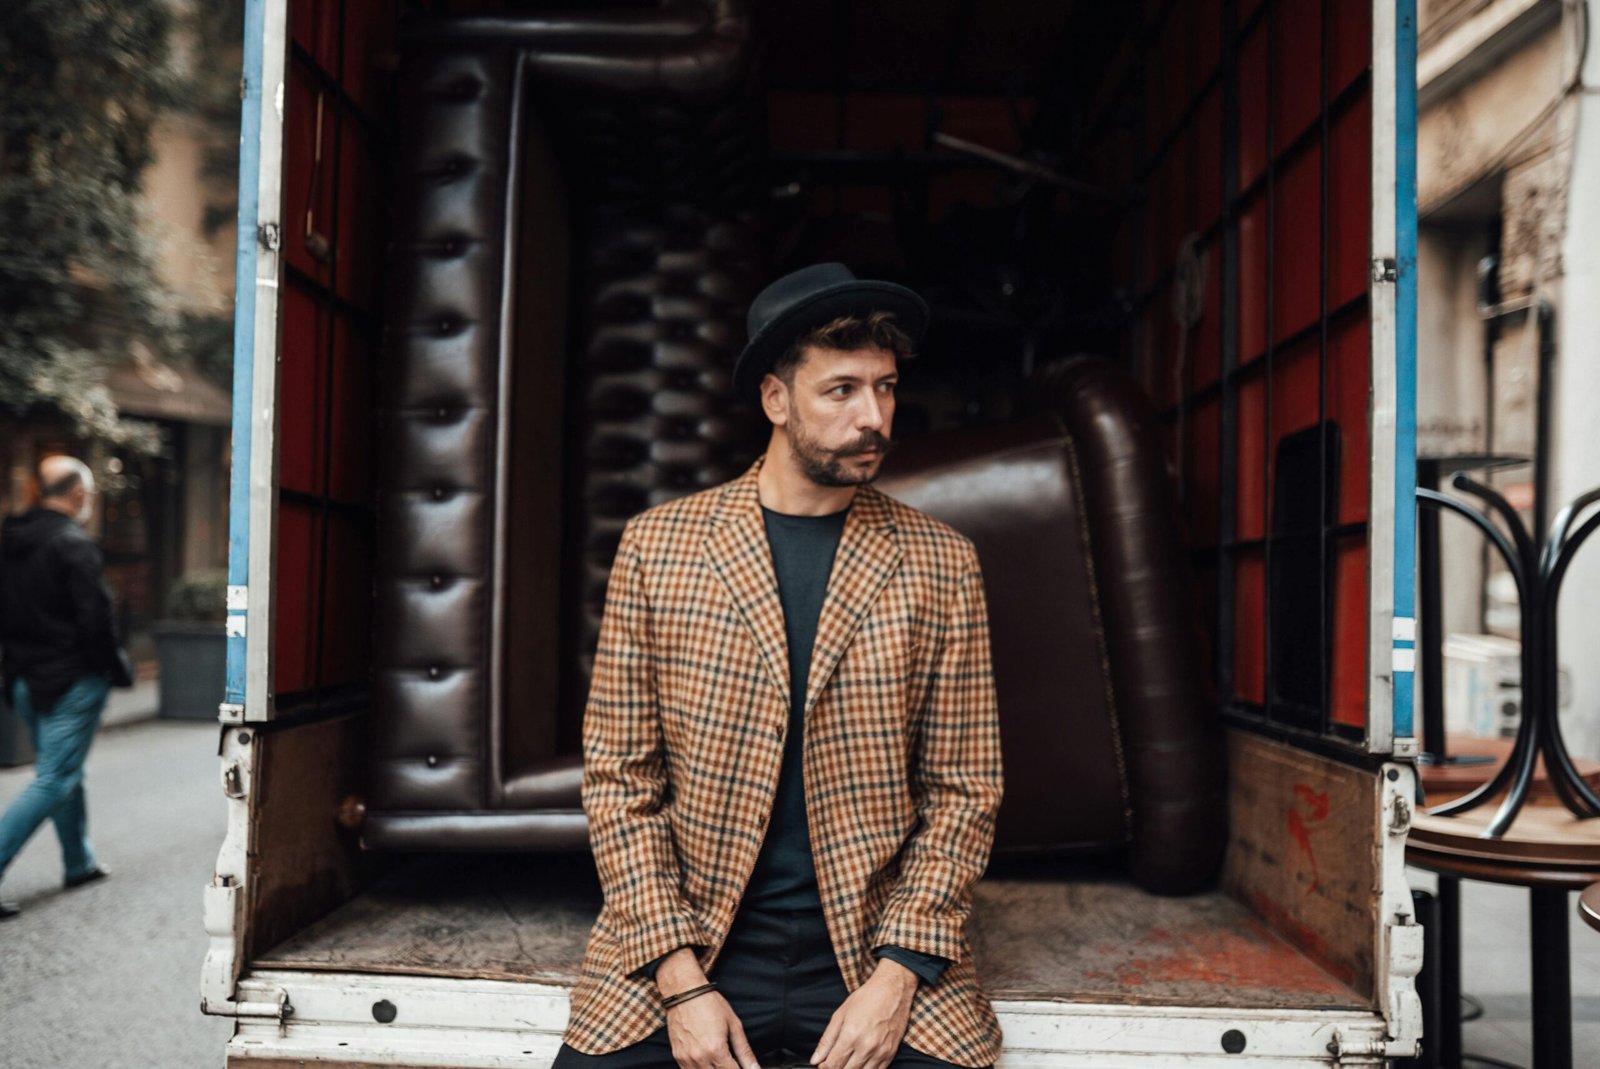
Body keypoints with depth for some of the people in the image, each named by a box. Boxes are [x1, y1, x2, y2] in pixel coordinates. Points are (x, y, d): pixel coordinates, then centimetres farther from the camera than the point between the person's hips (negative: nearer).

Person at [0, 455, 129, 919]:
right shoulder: (74, 543, -16)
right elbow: (95, 618, -19)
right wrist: (117, 669, -6)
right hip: (71, 681, -9)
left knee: (62, 773, 20)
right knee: (53, 781, -5)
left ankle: (80, 863, 30)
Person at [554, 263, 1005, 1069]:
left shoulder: (941, 565, -1)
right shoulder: (657, 544, -2)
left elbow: (963, 789, 1)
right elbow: (620, 775, -1)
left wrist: (897, 975, -9)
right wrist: (680, 981, -9)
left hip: (879, 950, 1)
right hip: (678, 945, 0)